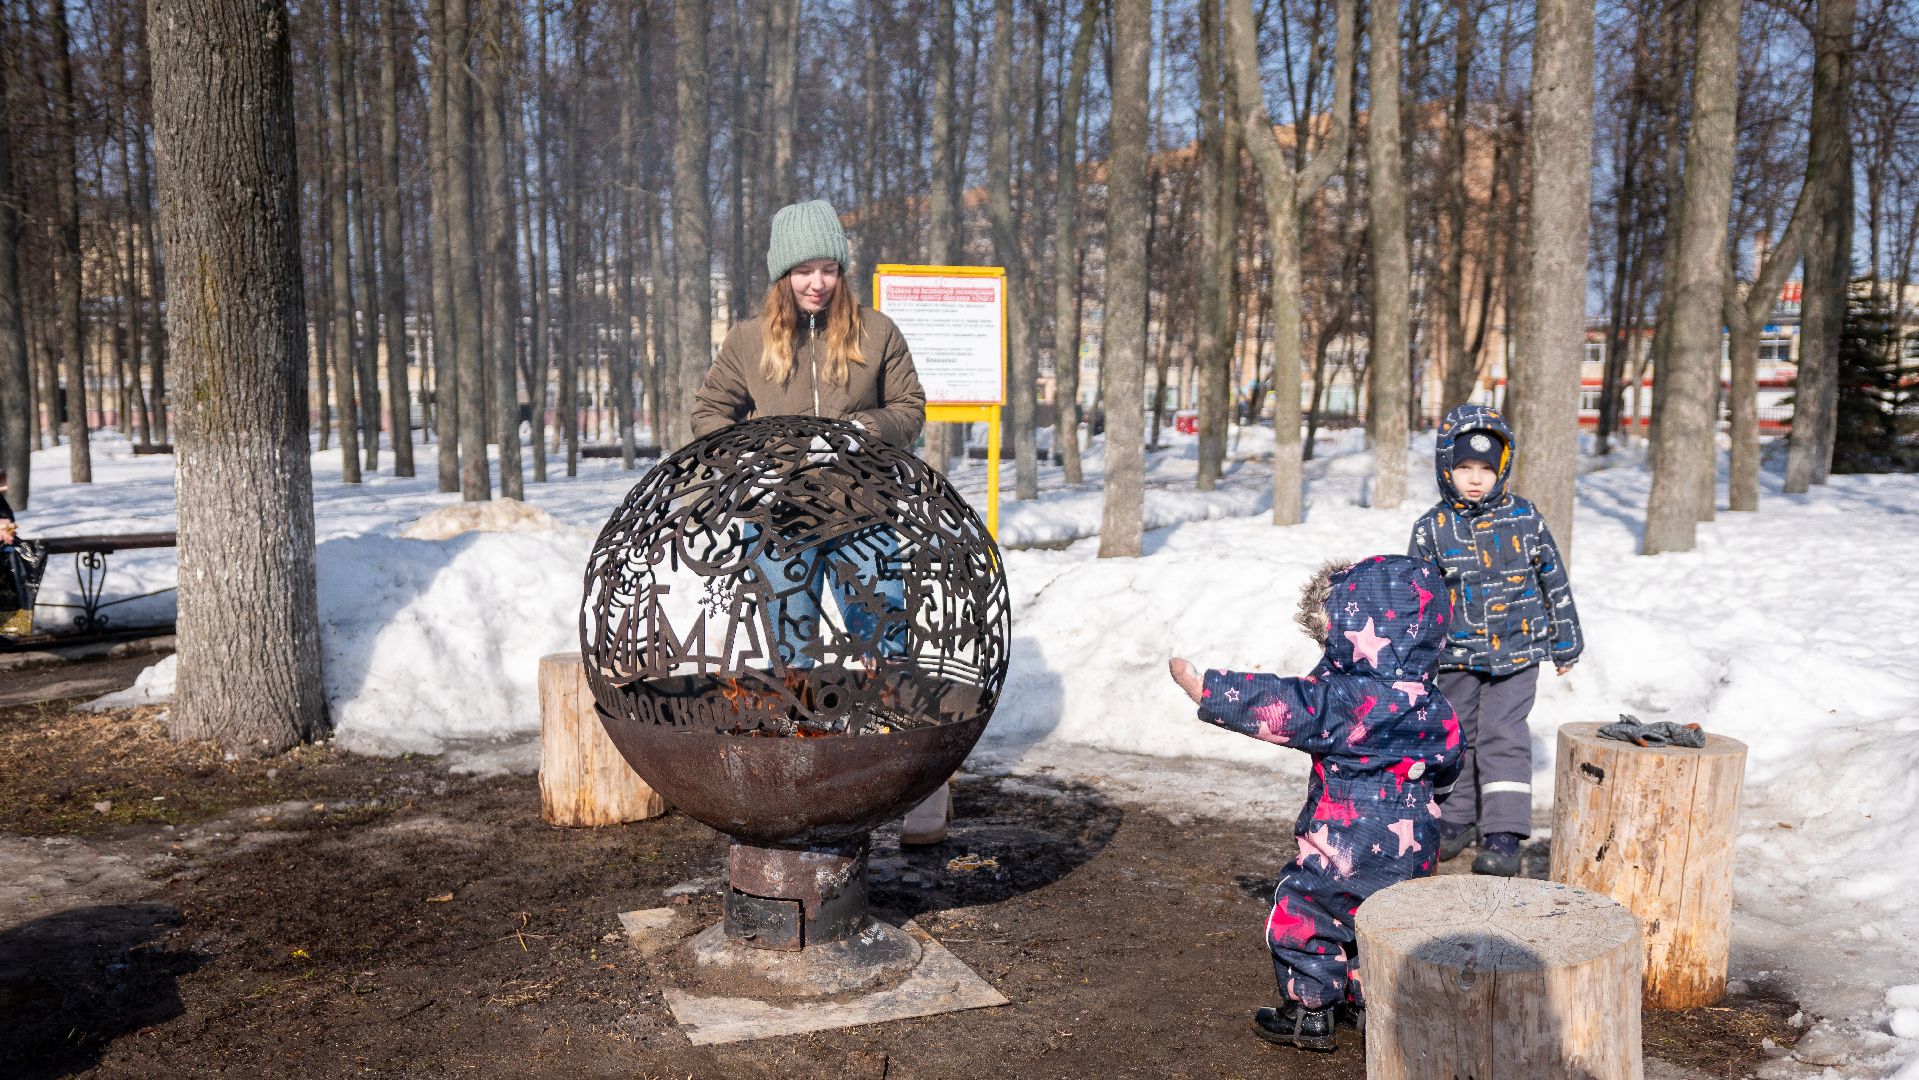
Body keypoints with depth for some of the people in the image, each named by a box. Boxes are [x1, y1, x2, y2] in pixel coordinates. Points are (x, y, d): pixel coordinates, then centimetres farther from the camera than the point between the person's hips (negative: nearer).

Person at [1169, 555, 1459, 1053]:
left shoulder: (1349, 699, -24)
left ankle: (1309, 1013, 19)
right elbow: (1447, 765, 14)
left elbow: (1280, 706, -25)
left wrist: (1201, 686, -20)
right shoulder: (1432, 703, -1)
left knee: (1303, 912, 11)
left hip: (1347, 845, -7)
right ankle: (1367, 998, 35)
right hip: (1411, 847, 7)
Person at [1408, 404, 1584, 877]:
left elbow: (1554, 579, 7)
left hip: (1516, 650, -2)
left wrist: (1565, 642, 10)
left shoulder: (1525, 519, -3)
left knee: (1503, 736, -8)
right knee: (1456, 736, 12)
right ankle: (1457, 818, 28)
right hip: (1457, 655, 2)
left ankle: (1504, 833, -3)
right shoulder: (1433, 528, -3)